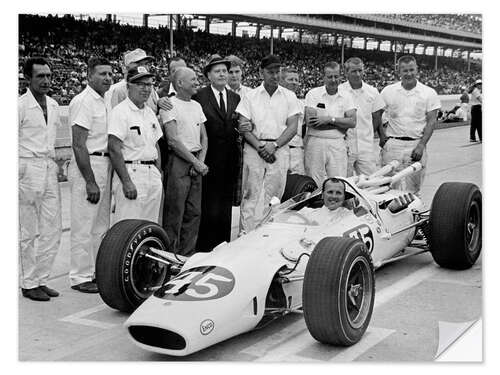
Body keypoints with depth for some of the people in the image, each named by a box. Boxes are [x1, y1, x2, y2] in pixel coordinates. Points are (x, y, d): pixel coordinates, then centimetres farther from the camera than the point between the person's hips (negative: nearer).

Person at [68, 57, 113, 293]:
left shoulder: (104, 102, 15)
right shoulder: (83, 101, -13)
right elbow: (79, 145, -18)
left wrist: (106, 177, 17)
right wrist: (90, 181, -21)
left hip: (105, 167, 9)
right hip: (88, 167, -9)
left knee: (101, 226, 15)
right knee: (84, 227, -3)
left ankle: (97, 271, 25)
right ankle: (80, 277, 5)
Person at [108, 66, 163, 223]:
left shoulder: (150, 112, 17)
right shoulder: (120, 111, -9)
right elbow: (114, 149, -16)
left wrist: (159, 174, 13)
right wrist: (126, 182, -21)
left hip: (153, 175, 8)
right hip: (131, 174, -8)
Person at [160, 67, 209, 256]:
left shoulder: (196, 105, 16)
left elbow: (203, 137, 15)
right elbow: (173, 140, -13)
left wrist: (201, 161, -2)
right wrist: (195, 162, -12)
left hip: (196, 163, 7)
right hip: (178, 162, -7)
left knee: (194, 212, 9)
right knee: (175, 213, -4)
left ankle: (188, 255, 18)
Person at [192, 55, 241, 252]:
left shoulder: (235, 98, 13)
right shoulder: (199, 97, -4)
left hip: (230, 158, 5)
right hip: (209, 157, -5)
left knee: (226, 202, 11)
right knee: (209, 204, -3)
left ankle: (224, 242, 20)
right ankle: (205, 244, 6)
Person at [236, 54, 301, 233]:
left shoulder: (289, 96, 9)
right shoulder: (250, 96, 7)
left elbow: (292, 127, 2)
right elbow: (244, 127, 1)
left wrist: (274, 145, -10)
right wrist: (259, 146, -12)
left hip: (280, 150, 1)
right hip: (254, 149, -1)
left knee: (274, 195, 0)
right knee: (251, 194, -4)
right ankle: (246, 234, -2)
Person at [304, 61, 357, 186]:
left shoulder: (346, 97, 8)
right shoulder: (313, 94, 0)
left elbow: (352, 122, -3)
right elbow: (310, 121, -12)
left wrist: (329, 119, -14)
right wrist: (340, 123, -9)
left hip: (338, 144, 2)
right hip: (316, 142, -2)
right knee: (315, 185, 1)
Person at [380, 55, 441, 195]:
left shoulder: (429, 93, 3)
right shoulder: (388, 91, 5)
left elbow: (431, 121, 0)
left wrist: (421, 145, -10)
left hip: (416, 145, 0)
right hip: (392, 145, 0)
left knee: (413, 189, 4)